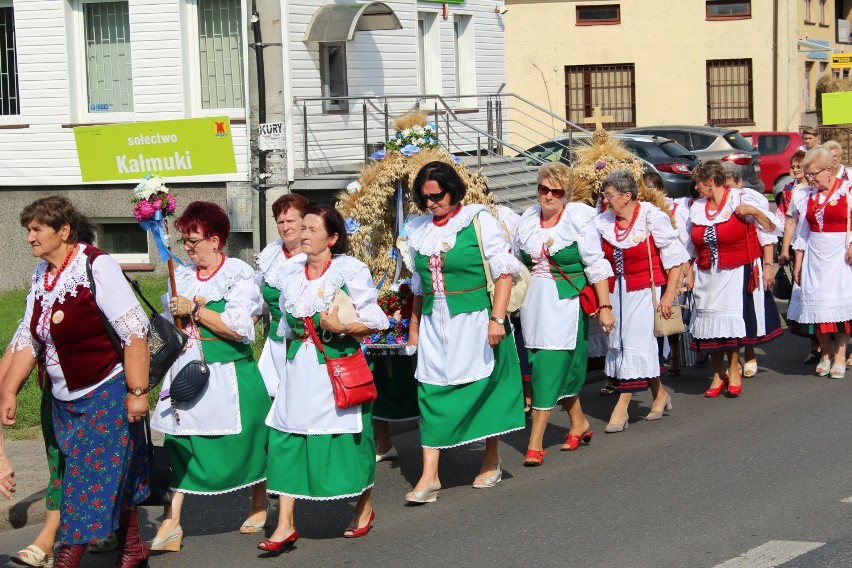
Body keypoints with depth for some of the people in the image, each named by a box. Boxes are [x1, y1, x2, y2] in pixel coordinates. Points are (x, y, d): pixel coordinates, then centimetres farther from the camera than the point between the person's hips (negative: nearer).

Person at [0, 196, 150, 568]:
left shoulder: (96, 266, -16)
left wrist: (137, 391, -20)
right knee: (113, 475, 15)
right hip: (64, 398, 7)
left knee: (93, 478, -5)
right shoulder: (41, 275, 6)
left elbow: (134, 330, -19)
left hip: (106, 394, -7)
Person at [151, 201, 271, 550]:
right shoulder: (182, 275, 9)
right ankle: (171, 523, -2)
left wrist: (194, 309, -16)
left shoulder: (239, 274, -9)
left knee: (245, 441, 8)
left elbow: (238, 327, -18)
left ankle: (259, 507, 30)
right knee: (180, 443, -2)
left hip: (228, 375, -5)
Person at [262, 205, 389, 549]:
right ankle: (285, 525, -1)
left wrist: (340, 327, -22)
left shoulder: (351, 270, -7)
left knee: (348, 438, 4)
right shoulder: (290, 274, 10)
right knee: (287, 439, -4)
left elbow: (375, 322, -8)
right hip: (300, 370, 5)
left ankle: (365, 508, 29)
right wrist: (291, 359, 16)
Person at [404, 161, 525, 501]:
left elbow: (504, 271, -9)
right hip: (435, 325, 4)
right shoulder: (419, 230, 9)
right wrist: (414, 326, 19)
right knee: (432, 392, -3)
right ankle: (429, 475, -3)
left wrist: (497, 318, -17)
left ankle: (491, 461, 25)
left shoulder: (479, 220, -5)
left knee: (485, 387, 6)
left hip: (474, 320, -4)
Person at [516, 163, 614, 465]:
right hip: (535, 303, 5)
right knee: (564, 367, 11)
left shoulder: (579, 219, -7)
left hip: (566, 303, -5)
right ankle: (579, 424, 30)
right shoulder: (527, 219, 7)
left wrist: (605, 306, -9)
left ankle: (535, 442, -7)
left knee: (550, 366, -8)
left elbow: (596, 266, -6)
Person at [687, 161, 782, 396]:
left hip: (737, 274, -5)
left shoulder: (742, 199, -4)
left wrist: (756, 212, -20)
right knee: (711, 323, 3)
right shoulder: (697, 208, 13)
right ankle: (718, 373, 14)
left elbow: (769, 230, -4)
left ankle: (733, 370, 8)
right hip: (708, 277, 5)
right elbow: (692, 247, 21)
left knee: (732, 323, -6)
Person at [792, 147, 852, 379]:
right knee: (816, 303, 0)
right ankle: (826, 351, 15)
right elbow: (802, 232, 14)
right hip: (815, 255, 4)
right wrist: (797, 263, 12)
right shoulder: (807, 196, 11)